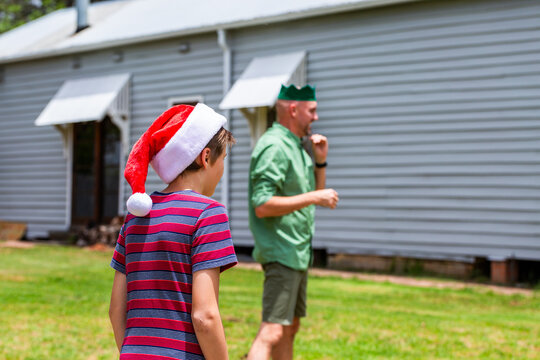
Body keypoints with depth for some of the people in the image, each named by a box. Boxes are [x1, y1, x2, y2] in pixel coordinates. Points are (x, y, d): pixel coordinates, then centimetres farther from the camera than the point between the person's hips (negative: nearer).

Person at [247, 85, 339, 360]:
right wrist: (313, 198, -20)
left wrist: (320, 161, 9)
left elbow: (315, 195, 23)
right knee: (272, 332, -17)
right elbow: (262, 205, -23)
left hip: (299, 252, 10)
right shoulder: (274, 146, -14)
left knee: (290, 328, 17)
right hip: (281, 252, -10)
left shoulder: (297, 146, 17)